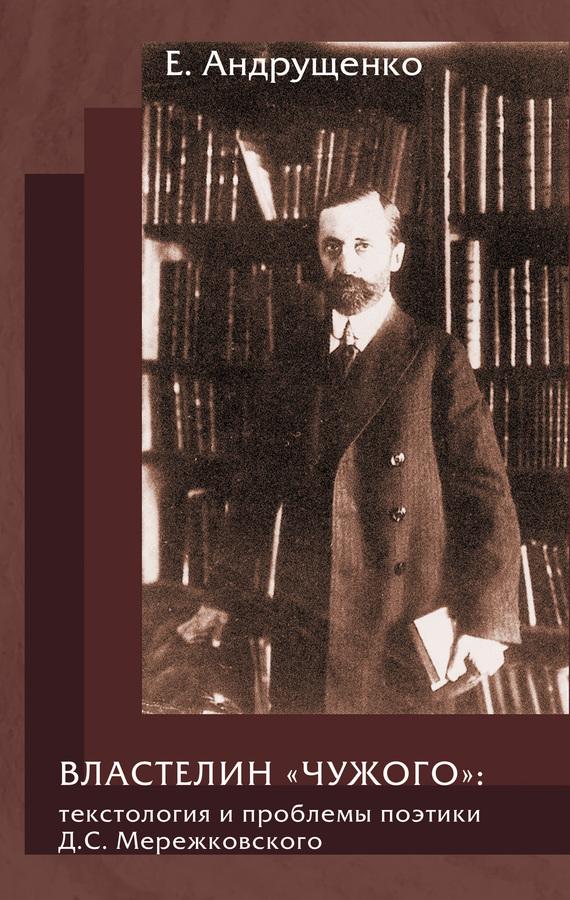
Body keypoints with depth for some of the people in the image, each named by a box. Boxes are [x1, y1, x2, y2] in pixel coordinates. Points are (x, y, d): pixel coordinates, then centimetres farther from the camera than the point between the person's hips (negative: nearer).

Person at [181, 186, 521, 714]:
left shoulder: (437, 359, -6)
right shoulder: (302, 352, 7)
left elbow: (487, 494, -8)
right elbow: (267, 476, 11)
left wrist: (487, 623, -15)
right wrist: (227, 591, 10)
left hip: (401, 629, -4)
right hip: (302, 618, 4)